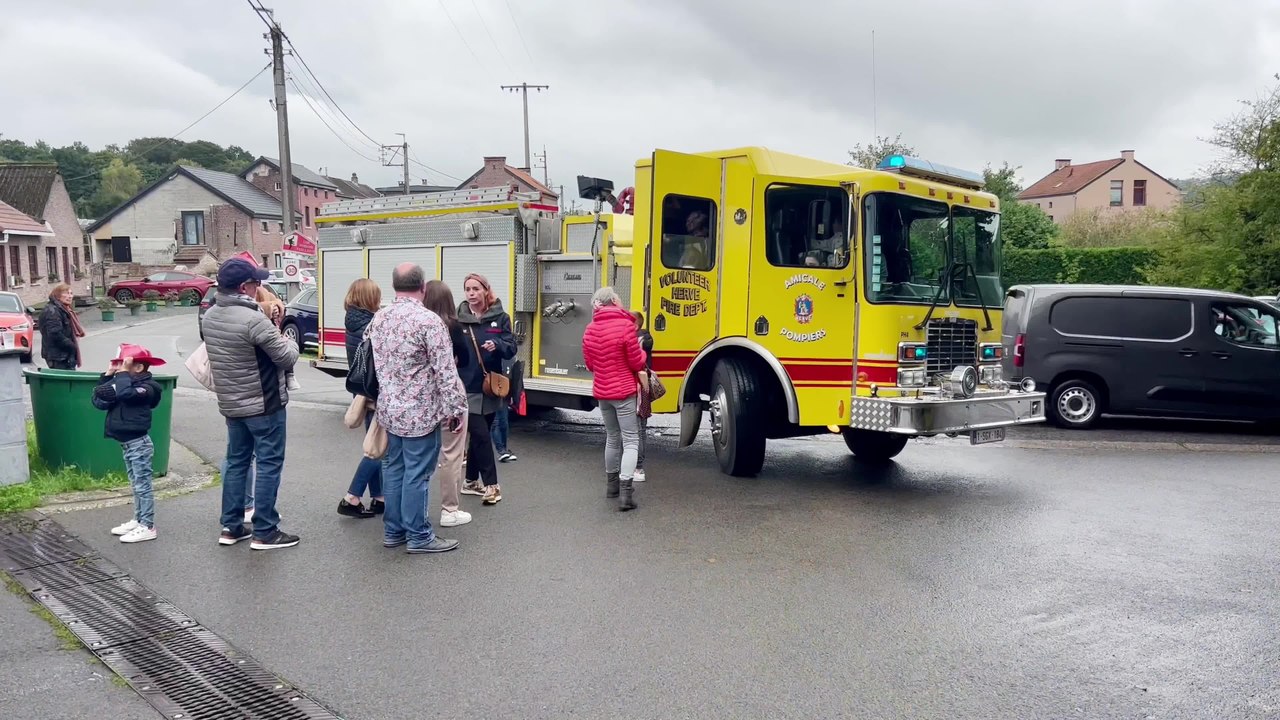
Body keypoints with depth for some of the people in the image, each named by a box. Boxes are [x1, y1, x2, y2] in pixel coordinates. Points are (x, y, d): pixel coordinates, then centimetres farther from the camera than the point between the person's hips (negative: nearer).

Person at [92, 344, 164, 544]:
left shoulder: (145, 387, -16)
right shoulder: (125, 383, 12)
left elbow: (124, 394, -36)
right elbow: (99, 401, 9)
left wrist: (123, 372, -24)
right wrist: (108, 376, 4)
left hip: (138, 443, -10)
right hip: (127, 443, 10)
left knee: (142, 485, -5)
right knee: (136, 484, 17)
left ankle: (147, 527, -2)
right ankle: (138, 520, 26)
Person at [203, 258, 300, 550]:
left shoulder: (210, 316, 3)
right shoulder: (253, 319, -23)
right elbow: (288, 358, -17)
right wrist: (289, 342, 4)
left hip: (230, 404, 8)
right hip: (264, 405, -8)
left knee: (236, 461, 16)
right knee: (269, 465, 1)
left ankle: (231, 527, 23)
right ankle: (264, 532, 6)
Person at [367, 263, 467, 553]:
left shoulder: (378, 318, 5)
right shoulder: (429, 320, -18)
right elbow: (445, 371, -18)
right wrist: (456, 409, -11)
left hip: (389, 408, 7)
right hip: (420, 412, -7)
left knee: (393, 468, 15)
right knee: (417, 474, 0)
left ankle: (393, 531, 23)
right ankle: (419, 536, 9)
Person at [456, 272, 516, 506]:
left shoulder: (500, 318, 1)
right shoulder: (458, 318, -2)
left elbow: (511, 348, -4)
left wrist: (497, 345, -25)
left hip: (491, 387, 3)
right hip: (467, 388, -3)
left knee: (479, 435, 13)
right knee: (481, 435, -8)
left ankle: (471, 482, 26)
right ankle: (492, 485, -1)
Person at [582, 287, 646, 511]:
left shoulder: (590, 329, 4)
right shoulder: (625, 325, -16)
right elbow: (637, 363, -11)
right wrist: (640, 350, 9)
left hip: (602, 392, 6)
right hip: (623, 391, -6)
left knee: (612, 438, 21)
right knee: (630, 440, -2)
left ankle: (612, 484, 32)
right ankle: (625, 492, -12)